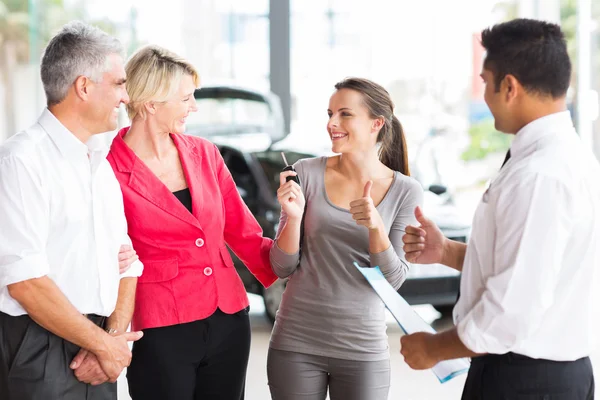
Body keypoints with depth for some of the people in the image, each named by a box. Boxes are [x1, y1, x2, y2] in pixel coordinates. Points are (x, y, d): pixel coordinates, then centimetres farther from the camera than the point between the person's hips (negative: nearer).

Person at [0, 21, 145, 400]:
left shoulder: (102, 165, 13)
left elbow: (127, 262, 12)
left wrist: (114, 337, -5)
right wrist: (103, 343, -12)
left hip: (96, 353, 7)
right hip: (39, 351, -7)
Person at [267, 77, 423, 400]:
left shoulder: (405, 192, -4)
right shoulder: (307, 173, -4)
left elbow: (392, 281, -6)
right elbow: (283, 268, -2)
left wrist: (375, 226, -21)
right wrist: (293, 216, -18)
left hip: (362, 348, 0)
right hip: (296, 342, 0)